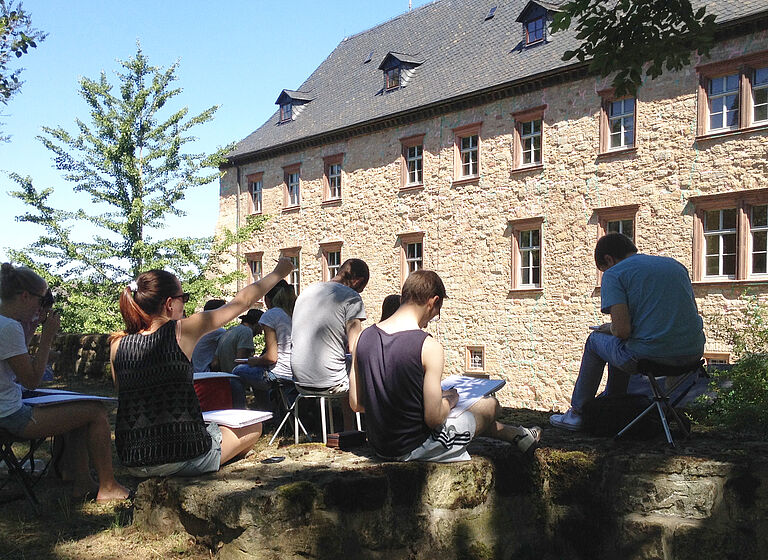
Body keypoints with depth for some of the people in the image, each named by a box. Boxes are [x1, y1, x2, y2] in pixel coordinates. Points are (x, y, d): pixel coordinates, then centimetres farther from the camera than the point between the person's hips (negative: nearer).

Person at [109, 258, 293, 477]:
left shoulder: (118, 344, 0)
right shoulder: (182, 331, -11)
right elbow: (242, 301, 0)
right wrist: (278, 272, 13)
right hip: (184, 457, -6)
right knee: (253, 426, 19)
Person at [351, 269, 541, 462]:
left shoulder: (365, 336, -4)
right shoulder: (429, 346, -22)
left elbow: (356, 404, 2)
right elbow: (434, 419, -21)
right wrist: (449, 399, 1)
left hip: (378, 446, 6)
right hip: (414, 449, -6)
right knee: (490, 405, 18)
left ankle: (515, 434, 51)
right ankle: (519, 434, 47)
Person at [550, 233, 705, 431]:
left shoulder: (614, 274, -3)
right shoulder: (676, 265, 17)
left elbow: (622, 330, -14)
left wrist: (610, 328, 10)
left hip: (650, 355, -7)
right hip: (693, 353, 7)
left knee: (595, 341, 23)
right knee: (623, 348, 34)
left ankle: (576, 413, 31)